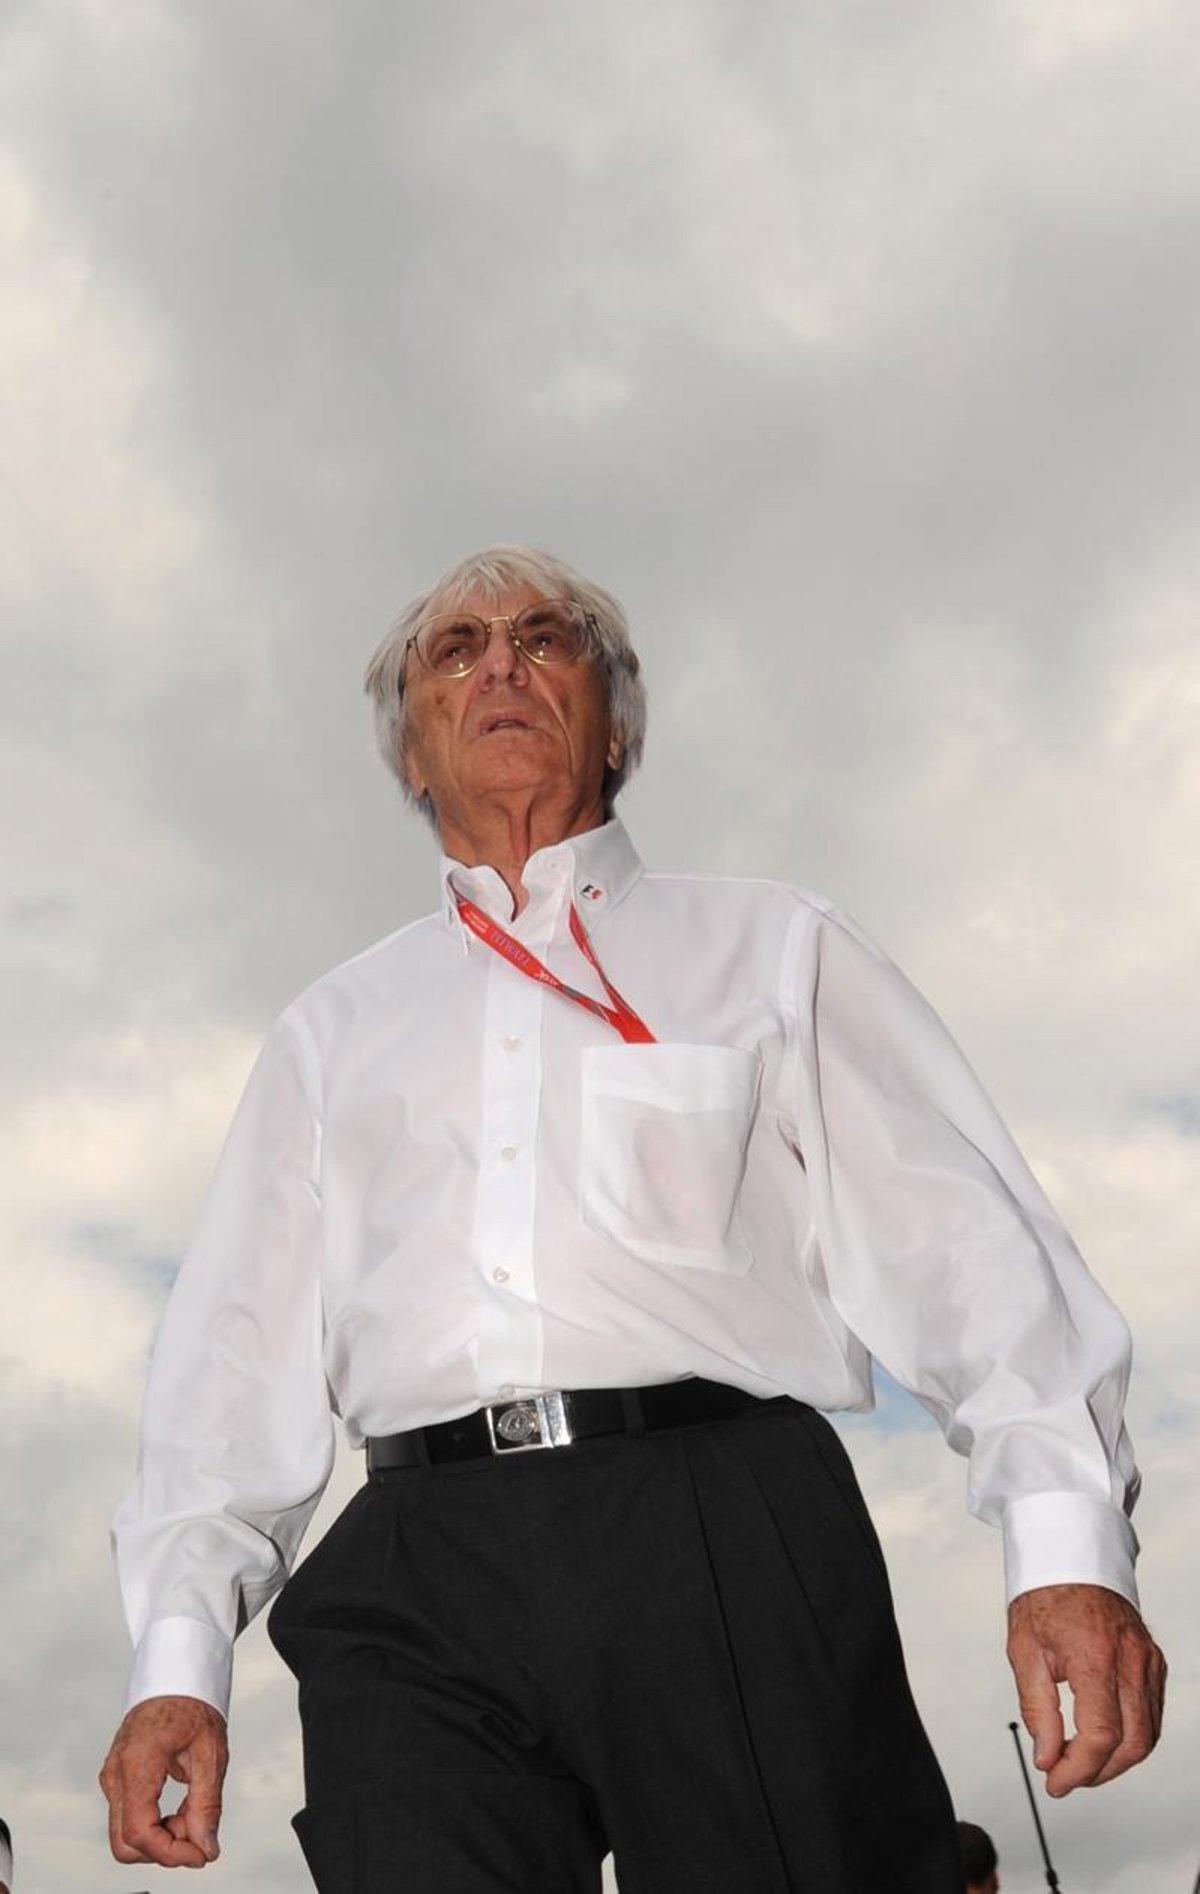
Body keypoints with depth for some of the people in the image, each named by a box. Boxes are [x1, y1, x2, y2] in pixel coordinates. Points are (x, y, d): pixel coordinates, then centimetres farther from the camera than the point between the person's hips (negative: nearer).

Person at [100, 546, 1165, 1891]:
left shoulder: (773, 949, 18)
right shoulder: (333, 1027, 25)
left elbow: (965, 1242, 6)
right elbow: (237, 1356, 18)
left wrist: (1068, 1541, -9)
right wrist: (179, 1658, 4)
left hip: (730, 1535, -1)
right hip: (422, 1568, 2)